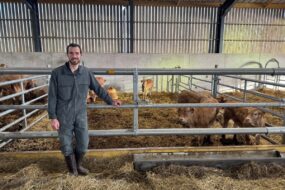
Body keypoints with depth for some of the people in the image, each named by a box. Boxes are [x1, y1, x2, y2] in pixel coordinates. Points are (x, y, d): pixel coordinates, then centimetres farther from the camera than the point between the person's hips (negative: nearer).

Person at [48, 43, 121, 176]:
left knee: (83, 144, 10)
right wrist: (52, 117, -10)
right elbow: (52, 97, -7)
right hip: (64, 117, -2)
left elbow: (98, 89, 8)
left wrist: (111, 101, 10)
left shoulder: (86, 73, -3)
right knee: (66, 146, 10)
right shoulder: (57, 73, -9)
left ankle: (78, 166, 38)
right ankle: (72, 171, 33)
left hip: (81, 116, 2)